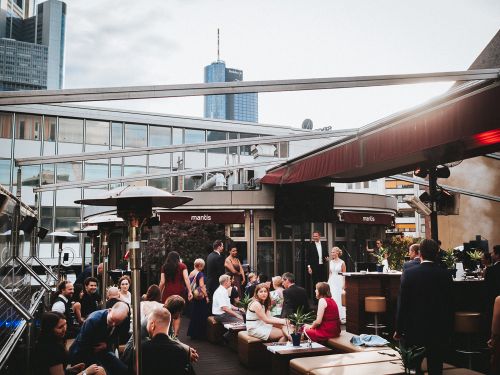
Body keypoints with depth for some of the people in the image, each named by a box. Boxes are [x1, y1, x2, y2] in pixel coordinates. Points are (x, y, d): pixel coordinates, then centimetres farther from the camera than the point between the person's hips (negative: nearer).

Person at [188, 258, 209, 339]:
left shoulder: (191, 274, 7)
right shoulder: (200, 274, -15)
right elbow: (202, 286, -21)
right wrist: (206, 296, -17)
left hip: (194, 296, 8)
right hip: (201, 297, -8)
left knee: (194, 315, 15)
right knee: (201, 315, 2)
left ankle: (192, 333, 21)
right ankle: (200, 333, 7)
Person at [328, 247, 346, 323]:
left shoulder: (342, 262, -6)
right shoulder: (331, 262, 9)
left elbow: (344, 274, -5)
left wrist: (344, 284, -10)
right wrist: (328, 282, 11)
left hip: (339, 282, -5)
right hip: (332, 281, 5)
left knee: (339, 299, -4)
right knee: (332, 298, 2)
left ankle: (341, 316, 5)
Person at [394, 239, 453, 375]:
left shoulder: (409, 273, -12)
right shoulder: (445, 275, -6)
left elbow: (402, 304, -9)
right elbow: (449, 305, 1)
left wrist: (398, 330, 0)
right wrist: (448, 331, 13)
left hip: (414, 328, -2)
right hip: (438, 331, 2)